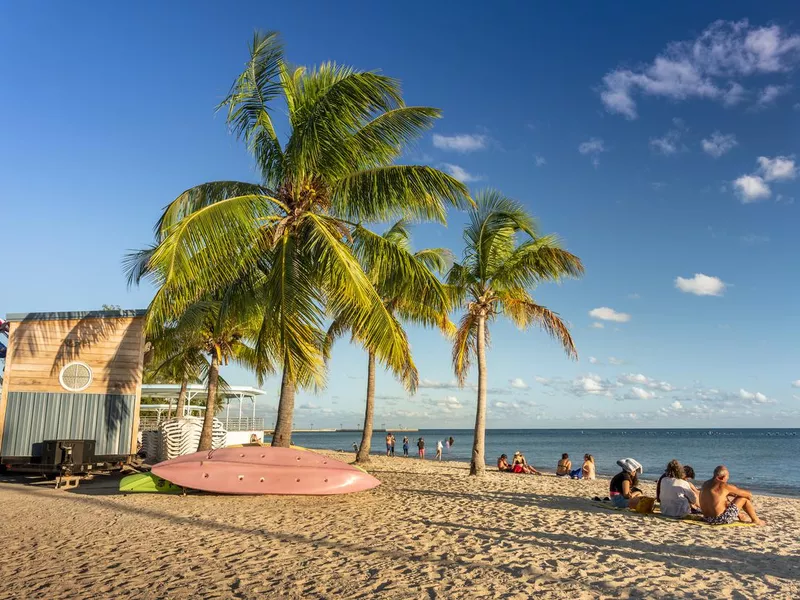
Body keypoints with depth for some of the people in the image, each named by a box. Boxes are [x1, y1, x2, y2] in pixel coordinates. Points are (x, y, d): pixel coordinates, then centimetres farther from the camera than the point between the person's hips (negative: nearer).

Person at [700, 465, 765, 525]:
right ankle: (755, 520, 24)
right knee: (744, 498, 6)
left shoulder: (706, 484, 5)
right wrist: (749, 496, 18)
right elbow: (748, 494, -4)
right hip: (721, 519, -7)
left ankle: (740, 516, 45)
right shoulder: (724, 486, -16)